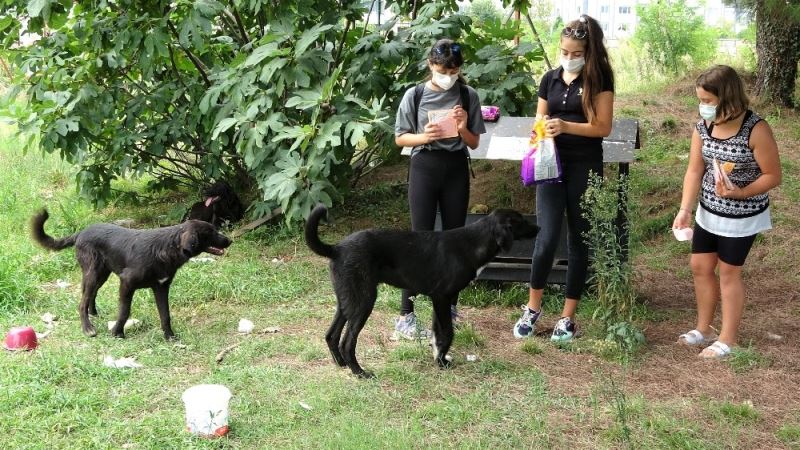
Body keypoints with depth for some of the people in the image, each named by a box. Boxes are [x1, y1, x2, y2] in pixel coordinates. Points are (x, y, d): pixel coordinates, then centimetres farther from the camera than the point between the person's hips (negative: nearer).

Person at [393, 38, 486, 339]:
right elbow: (401, 138, 1)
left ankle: (449, 304, 23)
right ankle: (405, 315, -6)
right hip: (424, 167, -2)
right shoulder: (415, 95, -3)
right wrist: (425, 136, -17)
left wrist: (463, 128, -14)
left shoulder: (468, 96, 2)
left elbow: (474, 143, 6)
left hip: (456, 169, 3)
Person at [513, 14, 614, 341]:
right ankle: (533, 307, 13)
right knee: (546, 237, -6)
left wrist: (566, 126, -22)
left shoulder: (599, 79, -3)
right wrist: (540, 133, -9)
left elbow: (603, 127, -9)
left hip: (585, 166, -2)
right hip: (552, 163, 2)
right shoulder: (550, 79, 8)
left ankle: (568, 316, 14)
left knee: (579, 240, 5)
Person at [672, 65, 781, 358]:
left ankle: (728, 340, 19)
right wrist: (685, 209, -15)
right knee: (700, 267, 13)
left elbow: (773, 176, -17)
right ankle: (704, 329, 31)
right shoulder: (703, 126, -7)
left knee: (728, 272, 4)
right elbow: (694, 170, -6)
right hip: (708, 212, 6)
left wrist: (739, 193, -30)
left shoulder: (756, 129, -23)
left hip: (742, 216, -6)